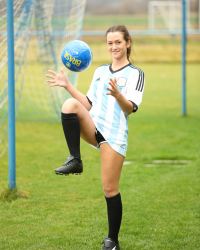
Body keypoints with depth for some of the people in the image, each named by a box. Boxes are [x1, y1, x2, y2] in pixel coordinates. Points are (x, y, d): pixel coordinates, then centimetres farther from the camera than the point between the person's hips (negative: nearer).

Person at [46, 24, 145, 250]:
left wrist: (117, 94, -31)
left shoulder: (135, 74, 1)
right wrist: (68, 86, 8)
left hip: (114, 135, -5)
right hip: (93, 127, 5)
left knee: (110, 190, -4)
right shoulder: (100, 71, 19)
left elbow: (130, 108, -11)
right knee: (70, 105, -27)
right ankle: (75, 161, -22)